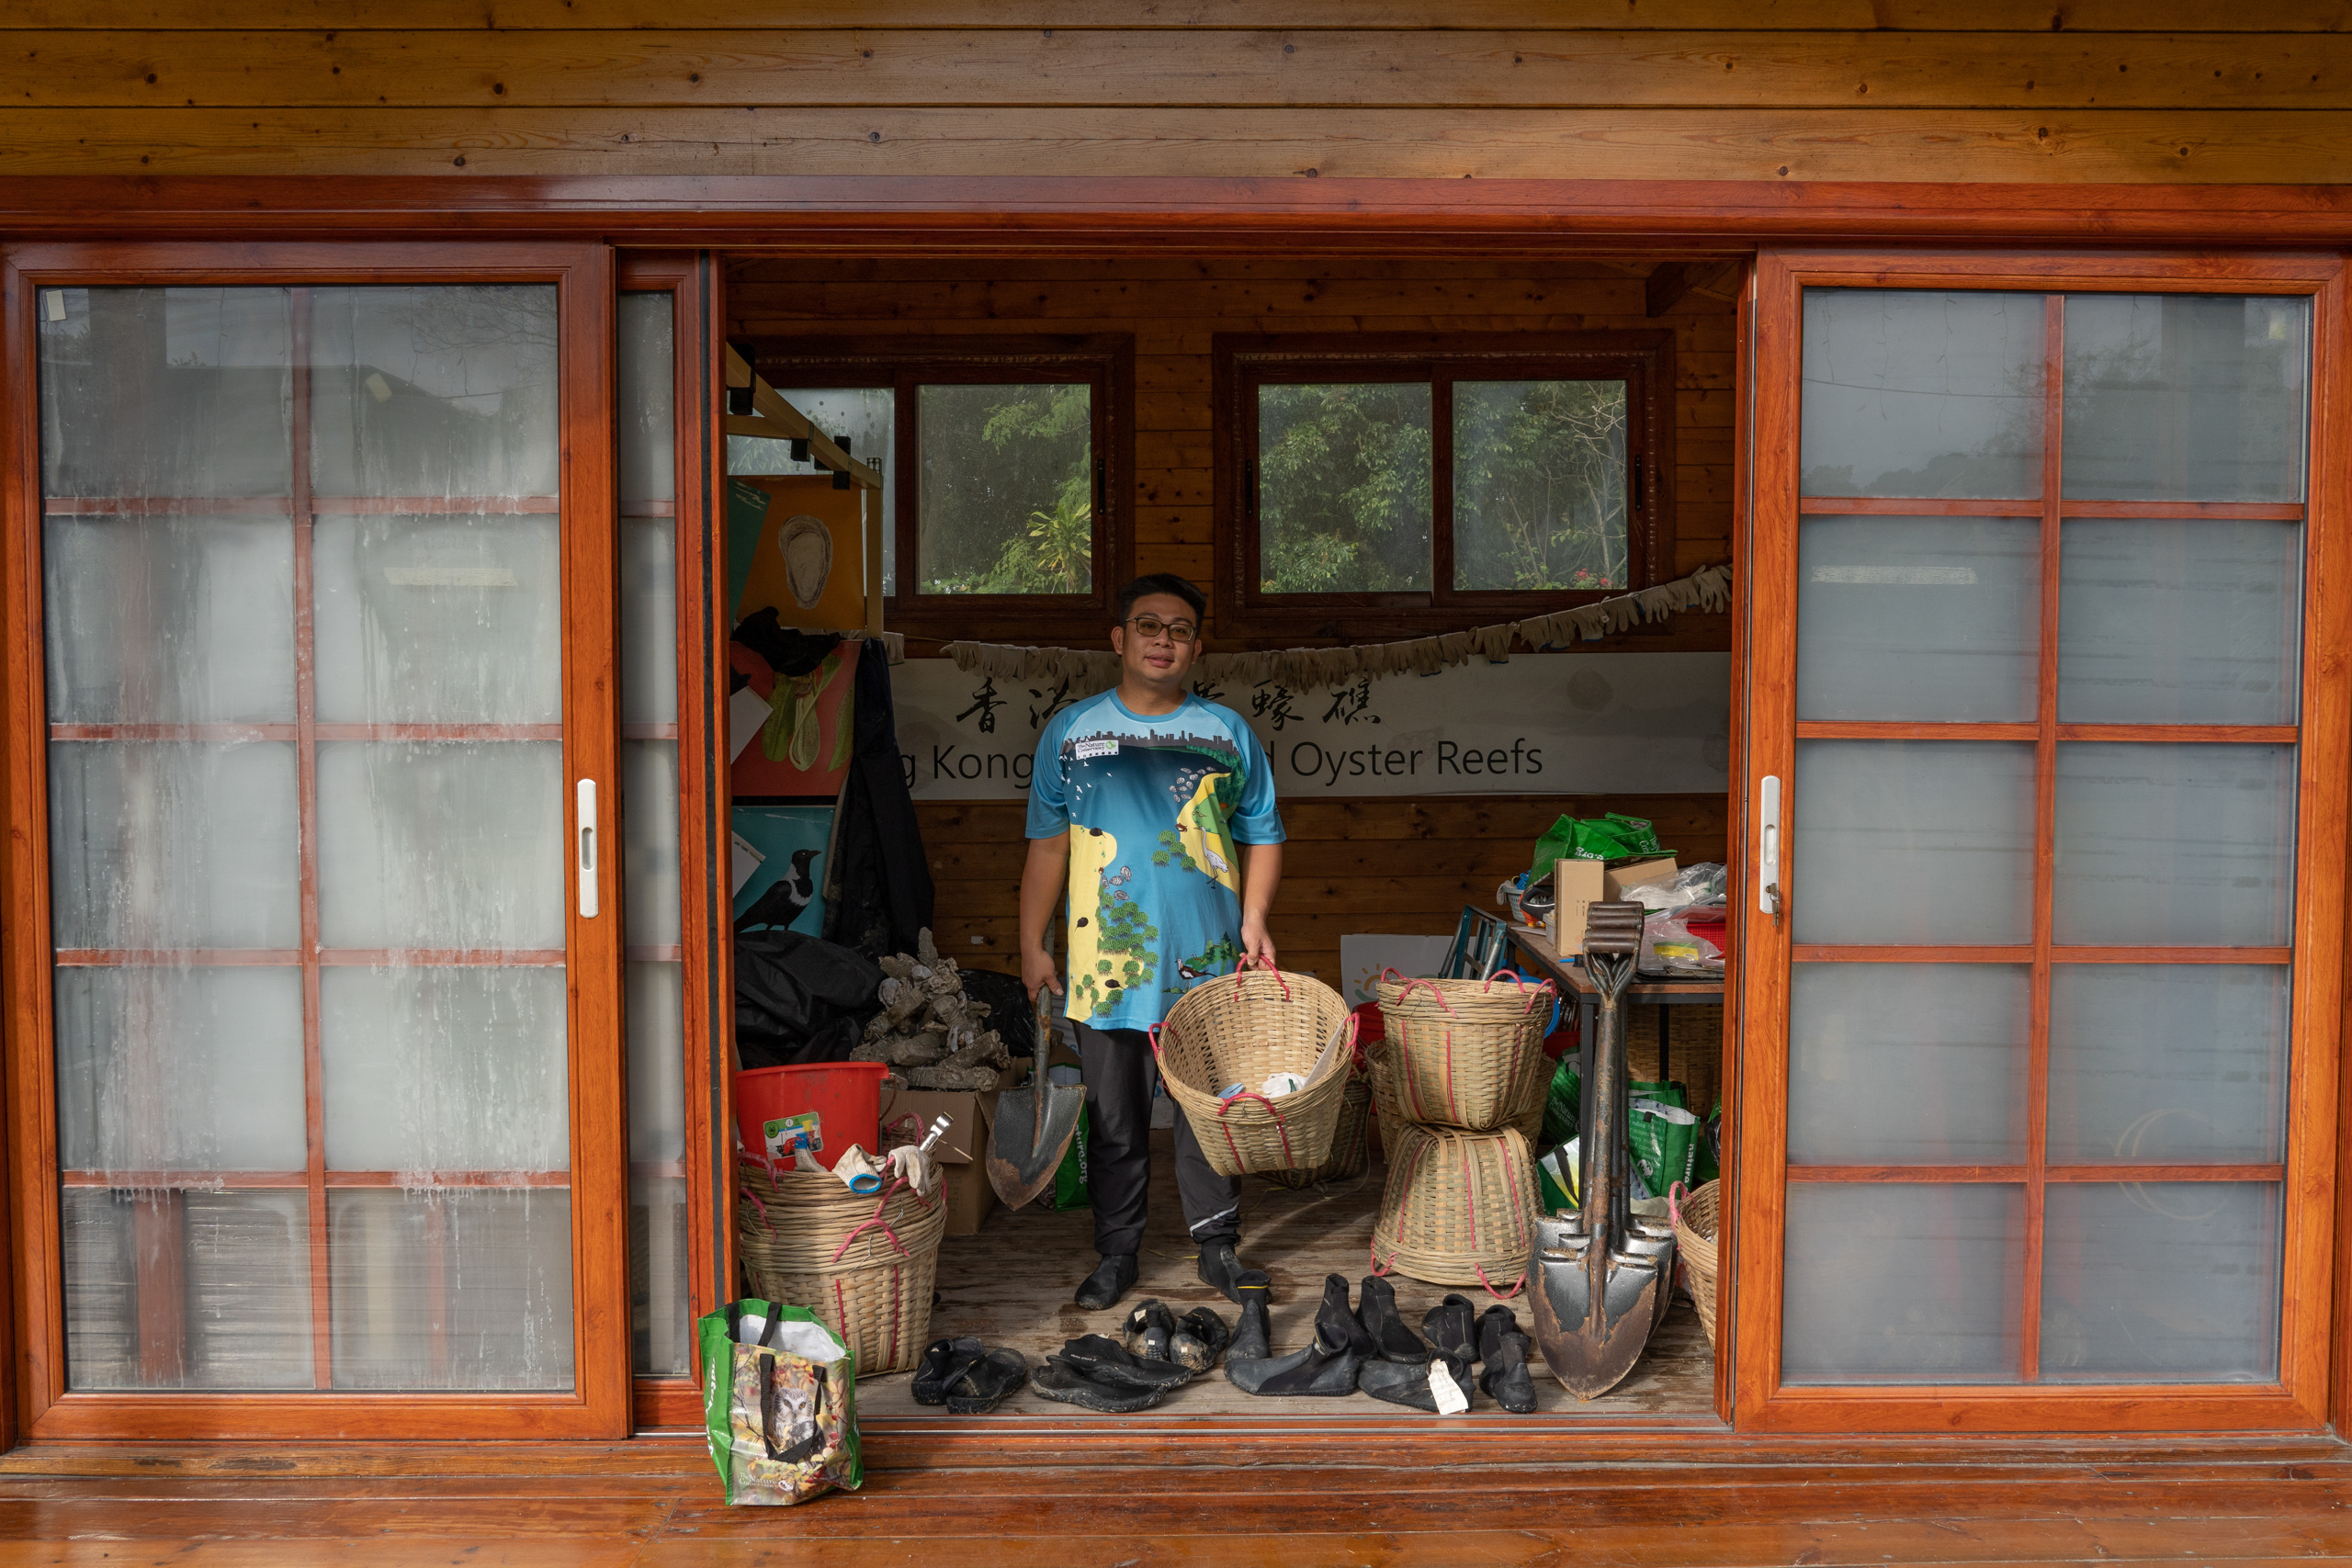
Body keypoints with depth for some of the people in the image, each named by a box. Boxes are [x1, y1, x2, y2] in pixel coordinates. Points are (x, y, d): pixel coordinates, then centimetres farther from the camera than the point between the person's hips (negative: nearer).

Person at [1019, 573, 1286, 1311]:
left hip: (1207, 960, 0)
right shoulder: (1071, 730, 7)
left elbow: (1262, 835, 12)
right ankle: (1116, 1255, 20)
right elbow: (1047, 843, 7)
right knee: (1114, 1119, 7)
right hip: (1107, 963, 0)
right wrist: (1031, 944, 3)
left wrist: (1253, 919, -1)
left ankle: (1218, 1246, 21)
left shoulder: (1226, 732, 8)